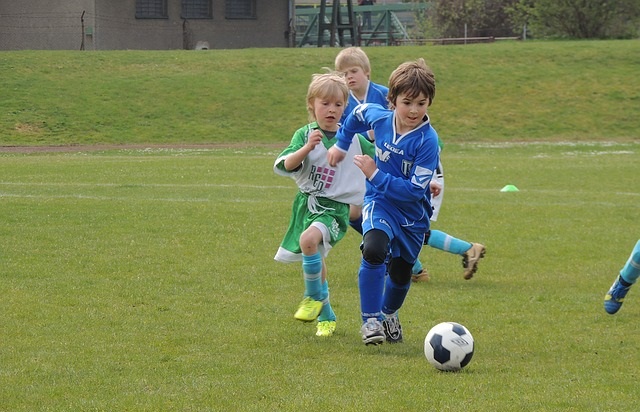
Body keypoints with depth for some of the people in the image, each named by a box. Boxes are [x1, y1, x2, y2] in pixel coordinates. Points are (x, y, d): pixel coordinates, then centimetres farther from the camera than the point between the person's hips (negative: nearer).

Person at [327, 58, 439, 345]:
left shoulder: (427, 140, -25)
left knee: (400, 273, 14)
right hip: (379, 202, 1)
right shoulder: (378, 117, -13)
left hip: (413, 213, -1)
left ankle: (389, 315, 47)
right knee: (374, 249, -29)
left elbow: (415, 190, -27)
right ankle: (370, 320, -18)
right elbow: (358, 113, 14)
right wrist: (341, 144, 20)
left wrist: (376, 175, -27)